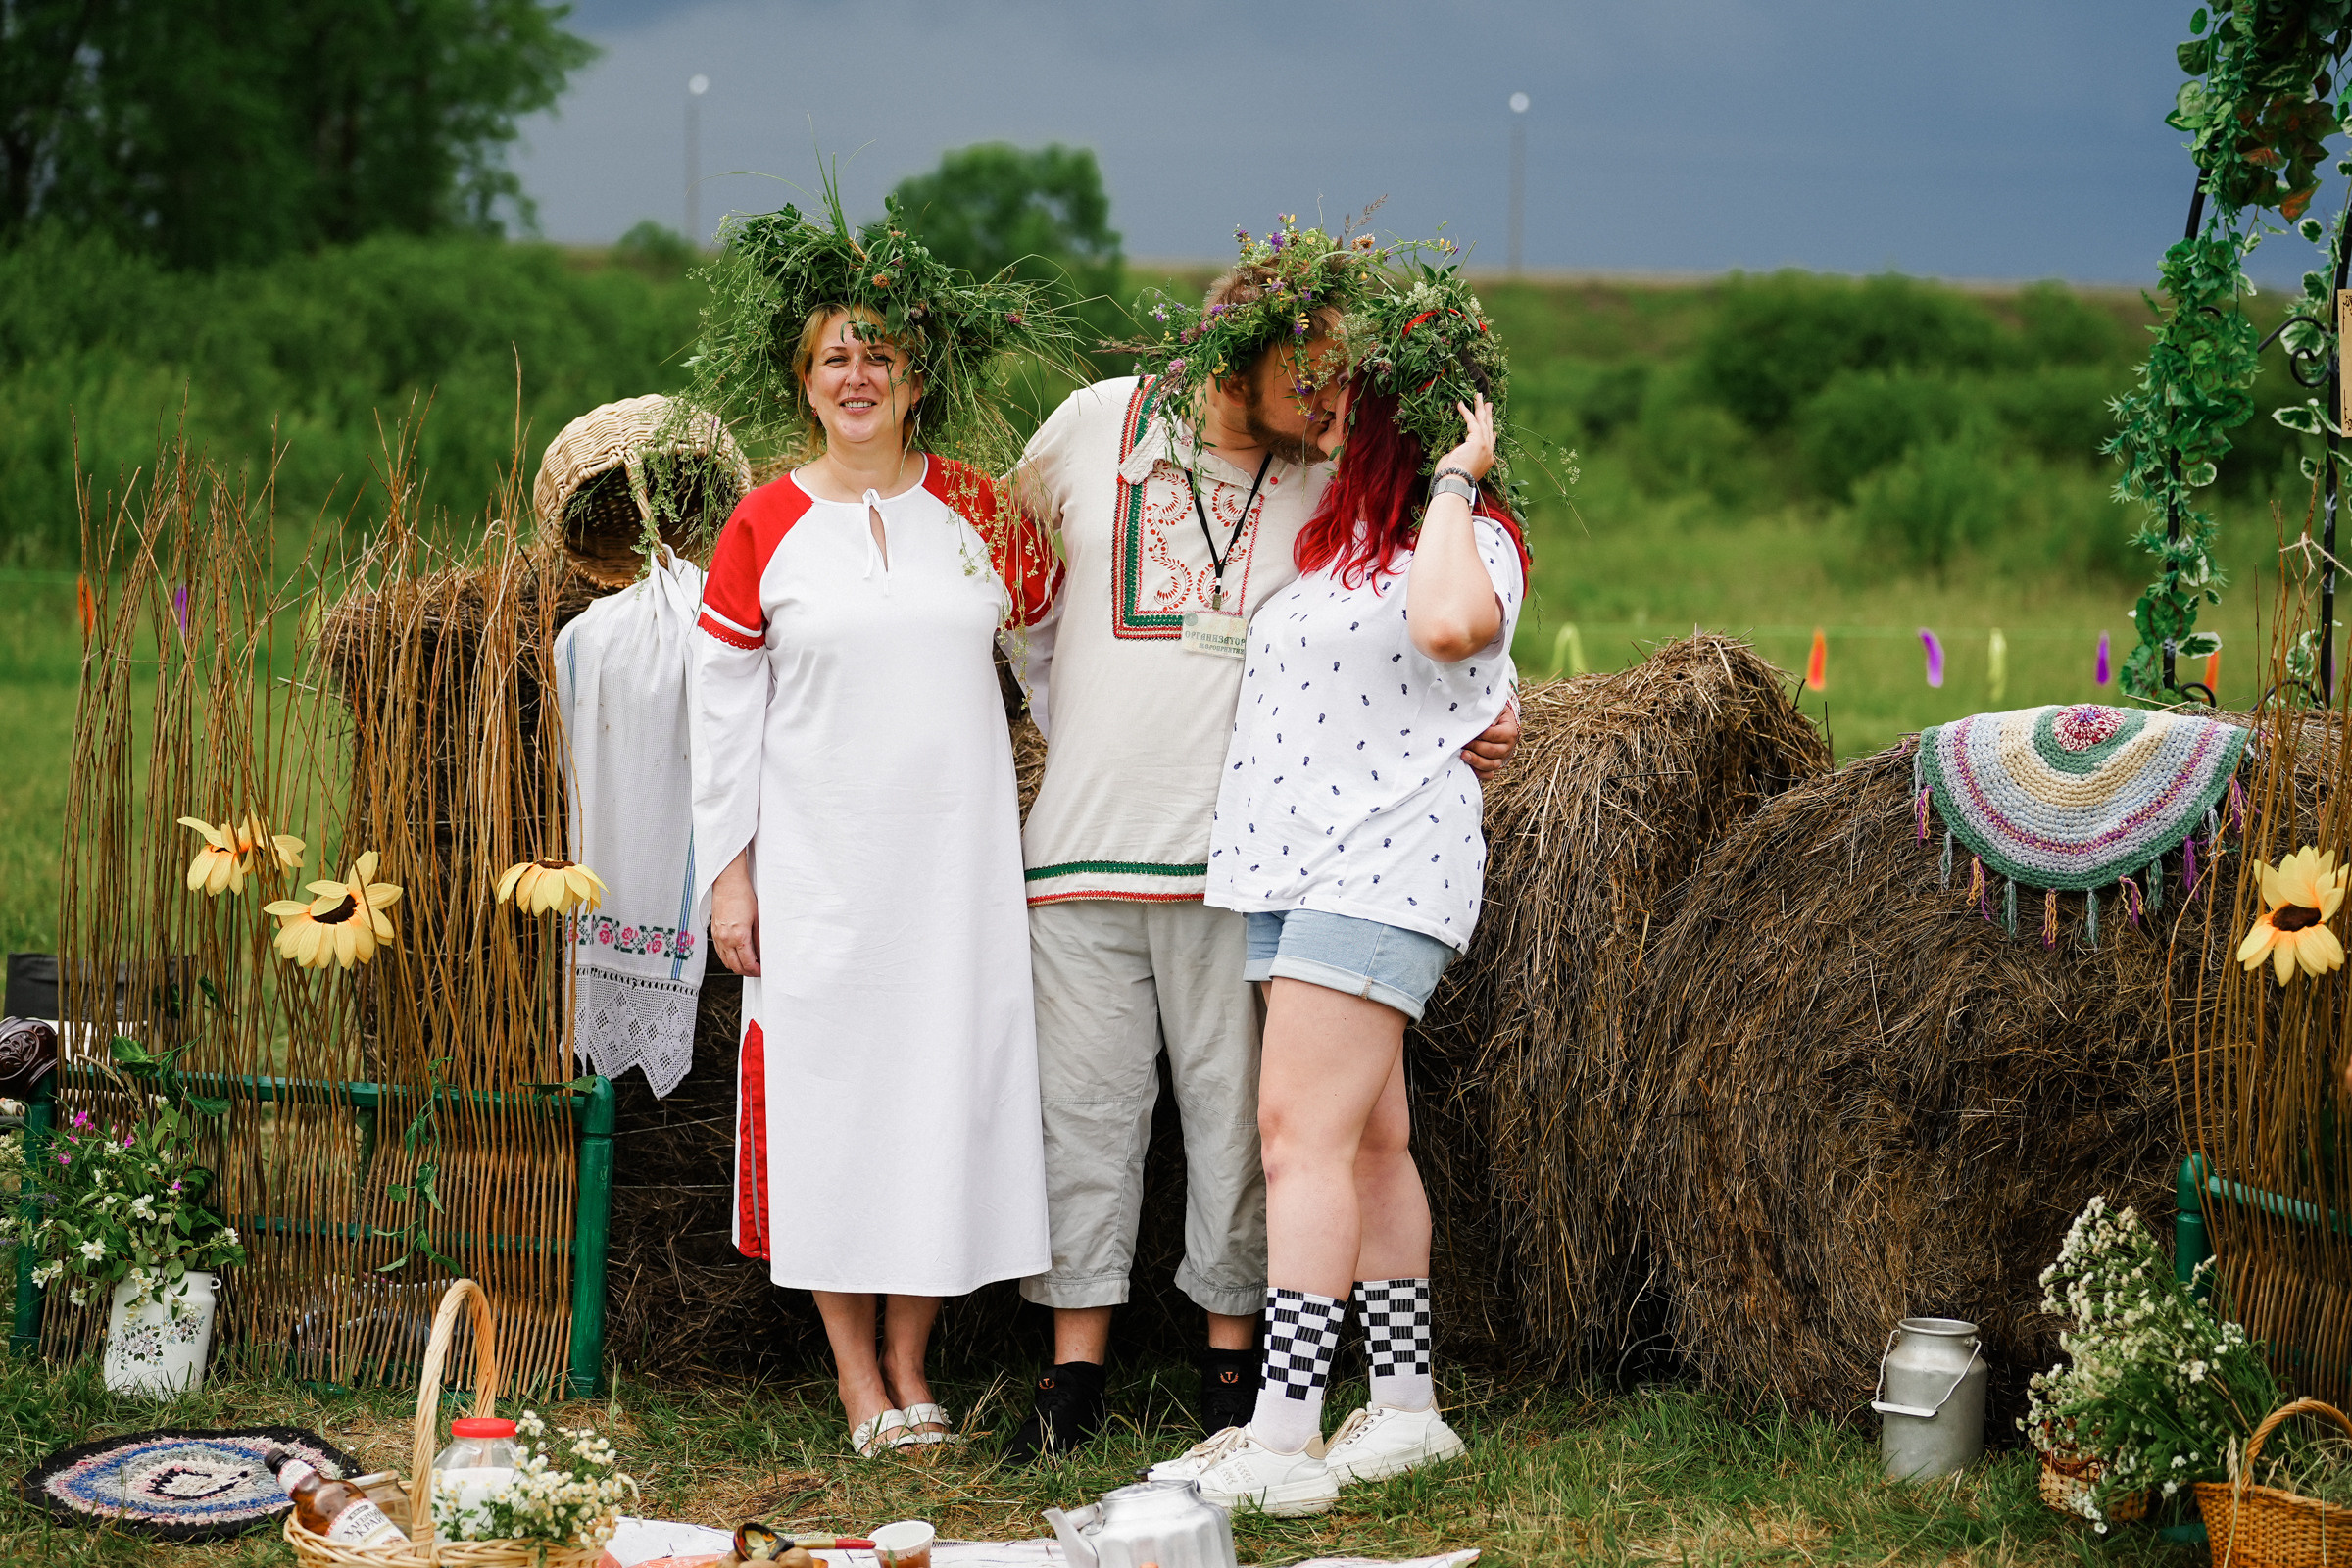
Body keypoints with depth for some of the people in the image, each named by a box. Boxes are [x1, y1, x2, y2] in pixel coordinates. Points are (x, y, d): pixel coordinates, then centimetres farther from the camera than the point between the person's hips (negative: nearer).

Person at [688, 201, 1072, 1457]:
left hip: (958, 856, 2)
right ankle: (858, 1379, 7)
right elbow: (722, 709, 2)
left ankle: (911, 1365, 13)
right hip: (816, 865, -2)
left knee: (944, 1074, 2)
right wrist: (727, 872, -2)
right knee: (828, 1082, -2)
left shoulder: (976, 509, 5)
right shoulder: (763, 530, 1)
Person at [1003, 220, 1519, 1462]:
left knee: (1235, 1112, 3)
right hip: (1084, 843, 1)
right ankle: (1074, 1375, 13)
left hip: (1237, 853, 0)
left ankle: (1233, 1363, 15)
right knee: (1085, 1106, 5)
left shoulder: (1331, 488, 4)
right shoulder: (1096, 426, 5)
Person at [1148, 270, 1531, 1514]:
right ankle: (1405, 1406, 19)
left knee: (1302, 1132, -14)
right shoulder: (1335, 538, 16)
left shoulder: (1471, 541, -9)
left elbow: (1449, 623, -34)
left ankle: (1282, 1444, -15)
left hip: (1383, 864, -9)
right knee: (1370, 1143, 12)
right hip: (1304, 866, 9)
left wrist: (1455, 482, -21)